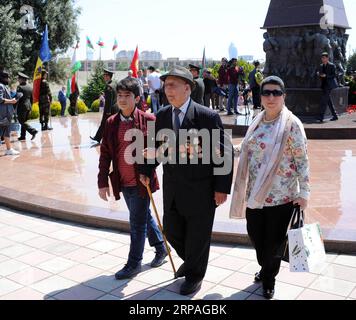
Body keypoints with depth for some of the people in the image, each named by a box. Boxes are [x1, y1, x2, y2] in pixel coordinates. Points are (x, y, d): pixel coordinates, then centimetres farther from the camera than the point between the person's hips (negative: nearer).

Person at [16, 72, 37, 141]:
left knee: (22, 122, -1)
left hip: (22, 107, -7)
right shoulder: (30, 87, 10)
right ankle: (23, 136, 17)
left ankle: (33, 131, -15)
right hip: (29, 106, 7)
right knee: (24, 121, 14)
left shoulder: (20, 87, -12)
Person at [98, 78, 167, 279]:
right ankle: (161, 248, 40)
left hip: (141, 181, -5)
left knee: (137, 222, 4)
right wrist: (103, 182, 0)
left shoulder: (148, 120, -10)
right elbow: (105, 154, 4)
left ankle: (134, 263, 19)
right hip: (123, 183, 5)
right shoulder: (111, 123, 3)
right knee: (144, 217, 20)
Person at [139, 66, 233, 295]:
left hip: (200, 190, -5)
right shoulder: (162, 115, 4)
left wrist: (222, 187, -12)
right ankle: (190, 261, 46)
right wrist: (146, 170, 4)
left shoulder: (208, 116, -12)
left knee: (198, 236, 9)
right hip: (172, 189, 5)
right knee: (172, 231, 16)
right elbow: (156, 145, 15)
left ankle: (194, 275, 35)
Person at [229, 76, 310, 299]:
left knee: (274, 240, 8)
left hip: (281, 195, -5)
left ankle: (269, 279, 34)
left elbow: (302, 160, -11)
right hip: (255, 193, 5)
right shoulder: (258, 122, 7)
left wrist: (304, 192, -14)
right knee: (255, 235, 15)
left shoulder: (292, 124, -11)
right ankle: (266, 269, 43)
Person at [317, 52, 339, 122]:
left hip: (329, 84, -7)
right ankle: (335, 116, 16)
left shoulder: (332, 65, -6)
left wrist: (325, 75, -21)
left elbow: (334, 75, -9)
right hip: (324, 85, 7)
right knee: (328, 101, 9)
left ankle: (321, 116, -15)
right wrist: (318, 74, -6)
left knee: (323, 100, -15)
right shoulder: (321, 66, 13)